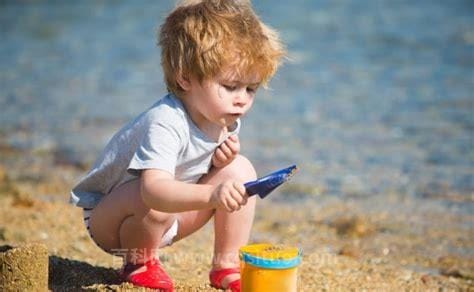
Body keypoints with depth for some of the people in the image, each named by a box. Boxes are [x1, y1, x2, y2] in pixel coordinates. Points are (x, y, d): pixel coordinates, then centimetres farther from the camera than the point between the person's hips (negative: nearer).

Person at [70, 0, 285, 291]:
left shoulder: (226, 118, -10)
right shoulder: (165, 123, -36)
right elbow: (154, 190, -51)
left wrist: (222, 160, -18)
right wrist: (212, 195, -66)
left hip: (169, 216, 7)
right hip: (108, 219, -7)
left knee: (239, 170, -7)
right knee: (154, 204, -39)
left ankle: (227, 265, 3)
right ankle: (139, 262, -6)